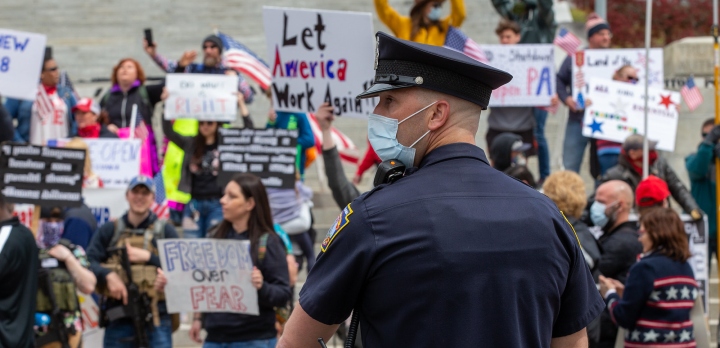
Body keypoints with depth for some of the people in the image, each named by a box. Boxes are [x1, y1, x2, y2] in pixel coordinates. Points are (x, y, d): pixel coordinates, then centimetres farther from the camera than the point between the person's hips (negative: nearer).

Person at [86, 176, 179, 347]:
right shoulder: (109, 230, 12)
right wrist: (108, 275, -17)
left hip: (156, 322, -1)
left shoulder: (165, 231, 9)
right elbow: (89, 262, 2)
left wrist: (149, 257, -11)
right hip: (118, 321, 1)